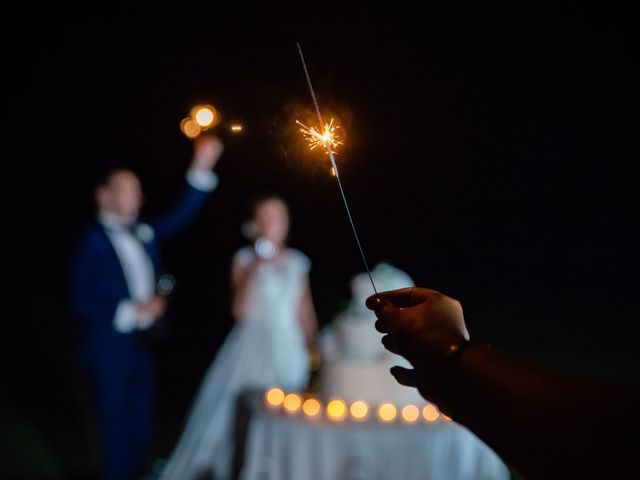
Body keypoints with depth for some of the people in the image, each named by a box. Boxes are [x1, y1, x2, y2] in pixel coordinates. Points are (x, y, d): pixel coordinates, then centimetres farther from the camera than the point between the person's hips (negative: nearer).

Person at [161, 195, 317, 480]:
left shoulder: (297, 263, 8)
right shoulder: (245, 259, -2)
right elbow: (240, 311, -12)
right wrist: (254, 270, -19)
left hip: (289, 353, 3)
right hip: (251, 349, -3)